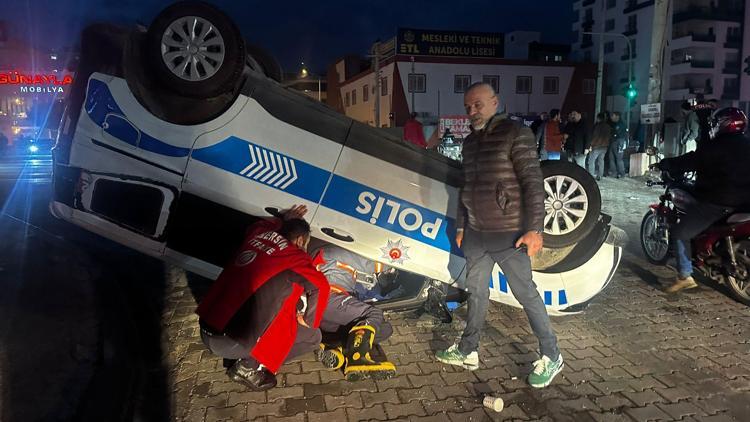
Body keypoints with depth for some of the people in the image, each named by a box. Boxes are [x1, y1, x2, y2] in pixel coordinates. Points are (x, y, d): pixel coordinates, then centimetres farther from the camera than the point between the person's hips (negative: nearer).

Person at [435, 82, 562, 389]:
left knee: (526, 294, 1)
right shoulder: (470, 142, 14)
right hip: (475, 234, 7)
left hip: (509, 235, -7)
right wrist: (461, 226, 22)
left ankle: (551, 356, 17)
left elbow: (533, 183, -14)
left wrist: (534, 229, -19)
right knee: (476, 292, 15)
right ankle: (467, 352, 28)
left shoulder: (515, 134, -9)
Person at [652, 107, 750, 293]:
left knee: (681, 233, 1)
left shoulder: (713, 147, -10)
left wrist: (661, 164, 7)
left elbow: (686, 162, -7)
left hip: (716, 202, -7)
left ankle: (685, 277, -5)